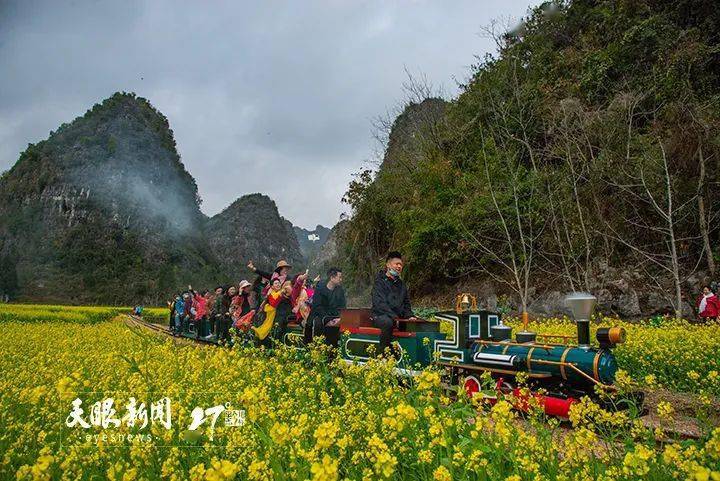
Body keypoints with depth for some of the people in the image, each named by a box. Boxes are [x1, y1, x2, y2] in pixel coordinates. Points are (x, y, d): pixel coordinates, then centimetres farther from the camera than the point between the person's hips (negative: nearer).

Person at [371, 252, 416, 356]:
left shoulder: (401, 284, 20)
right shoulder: (380, 281, -2)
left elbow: (406, 303, 26)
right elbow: (379, 303, -15)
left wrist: (409, 316, 5)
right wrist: (394, 316, -24)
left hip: (398, 318, 7)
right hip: (380, 316, -7)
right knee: (388, 322, -39)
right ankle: (382, 353, -28)